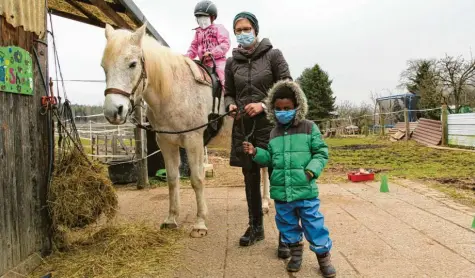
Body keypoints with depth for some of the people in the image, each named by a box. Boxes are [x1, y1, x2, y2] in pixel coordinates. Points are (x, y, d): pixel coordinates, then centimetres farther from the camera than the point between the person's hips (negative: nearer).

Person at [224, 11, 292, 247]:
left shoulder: (273, 55, -1)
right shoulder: (232, 62, 8)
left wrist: (263, 105, -17)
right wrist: (231, 105, -6)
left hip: (269, 123, -3)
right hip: (243, 126, 4)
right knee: (250, 178, 12)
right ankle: (255, 226, 26)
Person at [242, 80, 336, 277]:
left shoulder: (309, 128, -1)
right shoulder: (274, 133, 10)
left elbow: (321, 153, -1)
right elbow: (270, 159, 17)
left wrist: (312, 170, -15)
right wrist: (256, 153, 1)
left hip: (305, 190, -4)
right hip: (281, 192, 4)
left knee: (313, 224, 2)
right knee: (287, 224, 16)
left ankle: (323, 255, 21)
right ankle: (295, 251, 37)